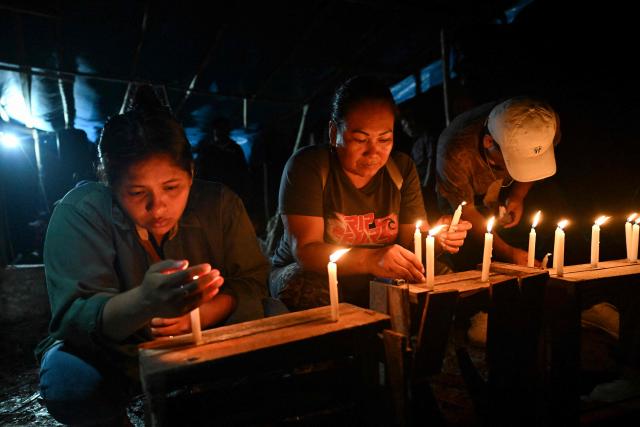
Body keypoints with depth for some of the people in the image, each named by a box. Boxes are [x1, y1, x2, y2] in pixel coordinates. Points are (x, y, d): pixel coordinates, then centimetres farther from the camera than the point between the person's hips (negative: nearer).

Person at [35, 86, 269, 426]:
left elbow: (252, 281, -9)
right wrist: (144, 302, -51)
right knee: (67, 379, -32)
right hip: (109, 351, -1)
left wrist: (196, 314, -29)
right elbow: (74, 316, -28)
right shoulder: (81, 211, -19)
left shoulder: (220, 204, -12)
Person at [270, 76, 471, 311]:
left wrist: (437, 238, -24)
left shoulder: (402, 168, 0)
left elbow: (412, 241, -1)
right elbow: (305, 250, -24)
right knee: (305, 285, -35)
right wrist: (369, 260, -39)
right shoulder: (307, 166, -15)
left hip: (378, 283, 4)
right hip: (309, 274, -3)